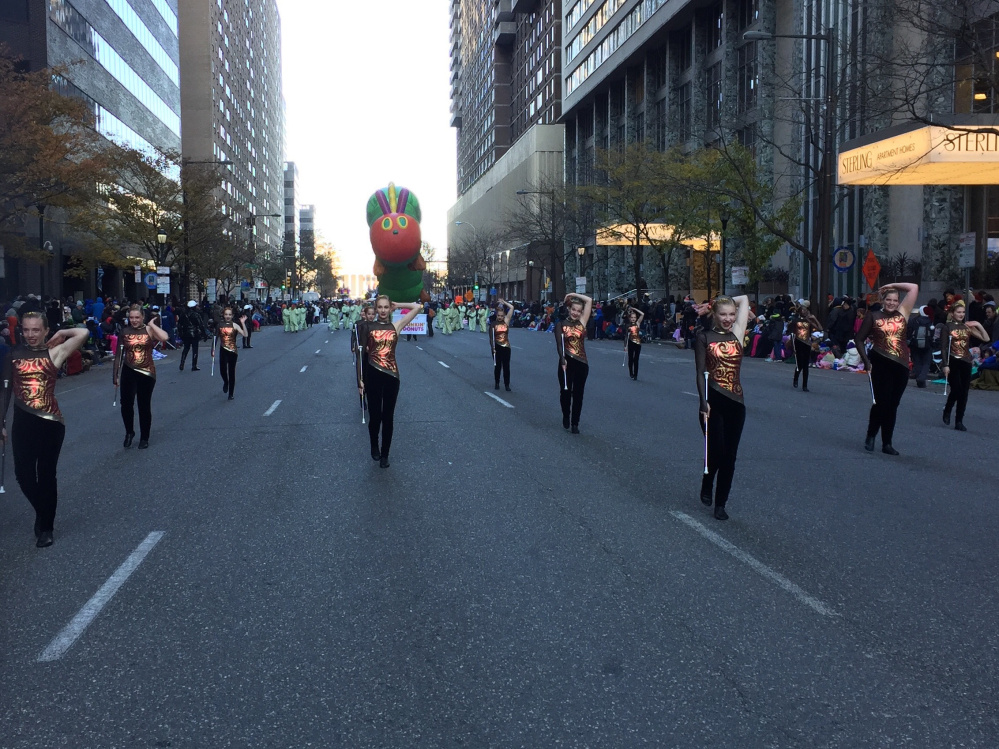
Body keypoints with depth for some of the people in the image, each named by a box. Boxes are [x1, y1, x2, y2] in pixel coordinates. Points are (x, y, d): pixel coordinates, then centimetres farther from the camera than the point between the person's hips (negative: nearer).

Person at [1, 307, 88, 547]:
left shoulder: (54, 352, -2)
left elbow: (83, 333, -14)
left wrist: (61, 334, 1)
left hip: (51, 422, -2)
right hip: (23, 422, 2)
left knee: (47, 475, 6)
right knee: (23, 473, 0)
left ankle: (46, 527, 21)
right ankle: (42, 512, 29)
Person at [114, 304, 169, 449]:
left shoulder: (149, 330, -4)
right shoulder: (124, 332, 1)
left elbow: (164, 337, -25)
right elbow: (119, 354, 6)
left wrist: (151, 324, -14)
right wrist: (116, 375, 6)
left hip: (147, 373, -1)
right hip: (128, 372, 1)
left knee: (144, 406, 8)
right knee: (126, 404, -7)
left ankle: (144, 438, 24)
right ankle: (129, 432, 20)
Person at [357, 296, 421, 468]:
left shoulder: (396, 326, 4)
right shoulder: (368, 327, 1)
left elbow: (418, 307, 2)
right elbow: (363, 353, 1)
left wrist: (397, 305, 6)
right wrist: (360, 380, -2)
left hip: (391, 375, 1)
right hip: (373, 375, -1)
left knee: (388, 416, 7)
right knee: (375, 415, 6)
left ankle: (385, 454, 21)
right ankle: (374, 447, 33)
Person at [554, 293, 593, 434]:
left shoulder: (582, 322, 7)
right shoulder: (561, 324, 0)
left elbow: (589, 301, 4)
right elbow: (559, 343, -10)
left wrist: (573, 295, 7)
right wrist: (562, 359, -23)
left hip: (581, 362, 2)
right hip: (567, 361, -2)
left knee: (578, 393, 5)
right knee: (565, 391, 6)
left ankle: (575, 423, 15)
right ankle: (566, 417, 30)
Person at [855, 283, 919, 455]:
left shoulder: (902, 313, 10)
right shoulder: (873, 316, 3)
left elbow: (914, 288, 11)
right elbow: (859, 339, 4)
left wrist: (891, 285, 12)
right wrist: (866, 361, -3)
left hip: (901, 365, 4)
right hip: (881, 363, -4)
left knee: (893, 405, 7)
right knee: (881, 402, -7)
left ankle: (887, 443, 15)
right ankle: (870, 437, 13)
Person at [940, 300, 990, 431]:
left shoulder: (968, 327, 8)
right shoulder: (947, 327, -2)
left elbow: (986, 339, 3)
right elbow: (943, 347, -5)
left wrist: (979, 325, -8)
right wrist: (945, 365, -11)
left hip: (966, 362, 4)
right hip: (953, 362, -4)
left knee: (964, 393, 2)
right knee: (956, 389, -13)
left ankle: (959, 422, 8)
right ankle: (947, 411, 16)